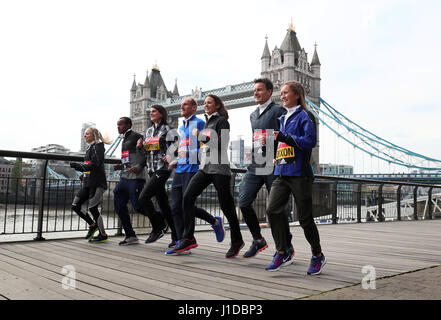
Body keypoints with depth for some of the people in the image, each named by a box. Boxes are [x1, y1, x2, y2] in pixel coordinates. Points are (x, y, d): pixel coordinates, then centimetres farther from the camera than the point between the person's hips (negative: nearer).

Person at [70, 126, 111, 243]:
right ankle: (92, 225, 21)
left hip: (97, 183, -9)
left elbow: (94, 165, -18)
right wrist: (84, 174, 11)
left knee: (92, 208, -8)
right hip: (88, 183, 9)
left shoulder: (97, 146, -7)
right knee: (75, 206, 5)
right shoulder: (90, 147, 19)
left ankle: (103, 235, 5)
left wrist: (78, 166, -21)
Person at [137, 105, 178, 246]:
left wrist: (169, 156, -22)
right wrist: (140, 146, 4)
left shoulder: (167, 129, -2)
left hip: (162, 169, -7)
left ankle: (158, 227, 0)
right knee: (163, 203, 7)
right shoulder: (149, 131, 19)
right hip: (152, 170, 8)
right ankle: (176, 236, 14)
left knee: (143, 197, -16)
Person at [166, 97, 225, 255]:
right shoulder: (181, 128, 23)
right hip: (179, 170, 8)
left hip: (192, 170, -8)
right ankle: (182, 244, 6)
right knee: (176, 208, 1)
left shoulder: (199, 123, -2)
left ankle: (215, 222, 14)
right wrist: (175, 162, 13)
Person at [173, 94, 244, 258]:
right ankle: (189, 238, -3)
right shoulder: (207, 122, 21)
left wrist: (201, 136, -11)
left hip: (219, 168, -7)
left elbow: (222, 144, -14)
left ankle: (237, 241, 14)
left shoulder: (221, 121, -2)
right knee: (188, 197, -8)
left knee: (226, 205, -2)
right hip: (205, 167, 8)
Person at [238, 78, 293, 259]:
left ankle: (287, 247, 16)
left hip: (273, 166, -6)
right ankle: (258, 240, 14)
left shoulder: (278, 111, -2)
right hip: (255, 165, 7)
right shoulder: (253, 115, 20)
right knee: (243, 202, -3)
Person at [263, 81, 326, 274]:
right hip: (281, 173, 7)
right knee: (272, 210, -9)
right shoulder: (282, 119, 20)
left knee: (305, 218, 0)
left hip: (299, 173, -6)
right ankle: (282, 253, 2)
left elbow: (310, 141, -15)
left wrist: (285, 138, -19)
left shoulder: (303, 116, -2)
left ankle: (318, 256, 20)